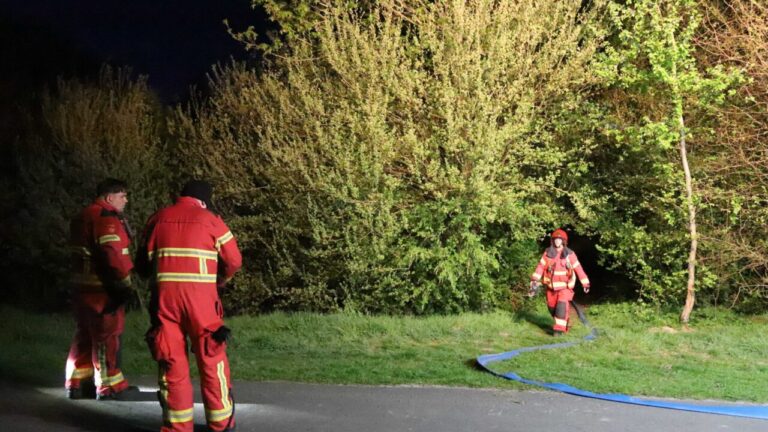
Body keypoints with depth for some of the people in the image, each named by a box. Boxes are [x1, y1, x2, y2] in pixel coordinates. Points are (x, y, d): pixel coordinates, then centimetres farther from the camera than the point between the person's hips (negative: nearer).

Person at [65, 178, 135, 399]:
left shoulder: (83, 217, 17)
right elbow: (112, 253, -24)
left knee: (85, 334, 16)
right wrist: (124, 281, -18)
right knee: (107, 335, -1)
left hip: (83, 286, 9)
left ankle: (77, 383, 22)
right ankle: (108, 386, 5)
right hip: (103, 288, -9)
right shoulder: (106, 218, -16)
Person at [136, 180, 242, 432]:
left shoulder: (157, 219, 12)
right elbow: (233, 261, 3)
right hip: (200, 297, -2)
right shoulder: (210, 221, 3)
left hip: (165, 296, 2)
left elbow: (143, 262, 15)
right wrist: (219, 281, 20)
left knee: (171, 361, 9)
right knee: (211, 359, 9)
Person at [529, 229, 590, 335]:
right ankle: (560, 323, 35)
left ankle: (559, 329, -14)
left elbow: (579, 269, 0)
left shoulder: (570, 255, -6)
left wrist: (585, 284, 4)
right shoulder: (547, 253, -2)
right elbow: (540, 268, -4)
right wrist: (534, 282, -12)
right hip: (551, 287, 3)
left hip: (565, 287, -3)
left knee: (562, 307, -19)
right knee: (552, 308, 11)